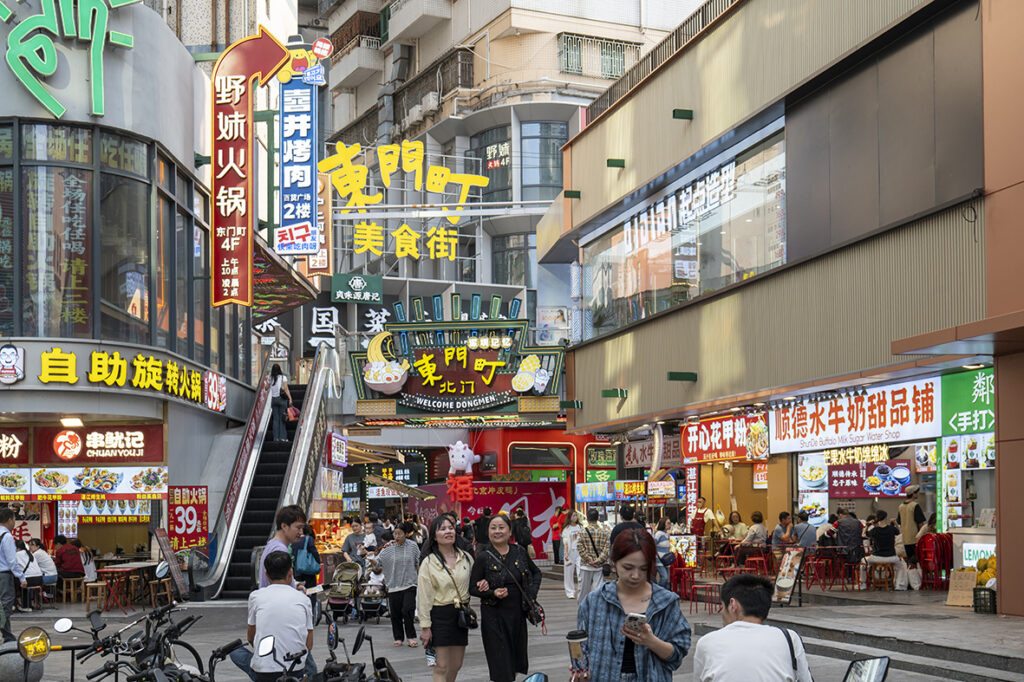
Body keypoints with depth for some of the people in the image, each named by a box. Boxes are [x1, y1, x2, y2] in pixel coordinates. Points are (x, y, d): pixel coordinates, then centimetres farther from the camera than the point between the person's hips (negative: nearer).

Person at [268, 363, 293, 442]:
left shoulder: (271, 379, 4)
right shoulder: (283, 377, -5)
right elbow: (286, 389, -9)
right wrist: (290, 398, -7)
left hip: (273, 399, 3)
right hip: (281, 399, -3)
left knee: (275, 419, 6)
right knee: (282, 419, 0)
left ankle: (276, 437, 4)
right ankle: (282, 437, -2)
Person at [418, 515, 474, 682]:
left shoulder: (466, 558, 6)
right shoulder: (429, 562, -6)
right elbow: (424, 597, -8)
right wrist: (425, 626, -12)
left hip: (462, 615, 5)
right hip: (440, 616, -5)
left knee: (456, 665, 10)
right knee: (441, 666, -5)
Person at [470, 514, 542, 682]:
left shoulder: (519, 552, 3)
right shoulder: (483, 558, -6)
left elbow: (536, 573, 18)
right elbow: (472, 588, -3)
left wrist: (532, 594, 4)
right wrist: (492, 593, -19)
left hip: (517, 613, 4)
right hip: (494, 616, -4)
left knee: (517, 655, 11)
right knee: (500, 663, -4)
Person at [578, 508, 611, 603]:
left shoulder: (582, 531, -4)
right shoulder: (604, 531, 0)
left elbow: (581, 549, -10)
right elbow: (606, 548, -8)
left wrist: (590, 560, -8)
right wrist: (598, 560, -9)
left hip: (586, 566, 0)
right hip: (600, 566, 1)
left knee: (584, 589, 10)